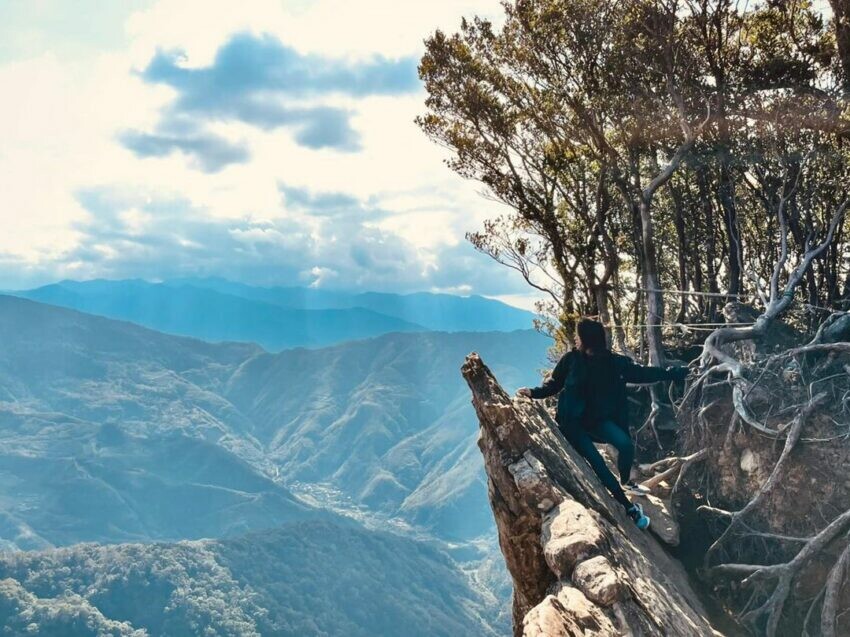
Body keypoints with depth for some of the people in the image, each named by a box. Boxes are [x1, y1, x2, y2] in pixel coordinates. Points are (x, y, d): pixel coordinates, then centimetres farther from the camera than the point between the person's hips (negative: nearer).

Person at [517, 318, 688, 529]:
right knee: (597, 463, -18)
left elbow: (644, 373, 1)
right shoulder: (571, 360, -8)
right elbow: (553, 384, 2)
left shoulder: (614, 362, -5)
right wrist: (533, 392, -15)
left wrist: (680, 372, 2)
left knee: (626, 444, -22)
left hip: (598, 419, 2)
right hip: (572, 421, -2)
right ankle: (629, 508, -6)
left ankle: (625, 482, 9)